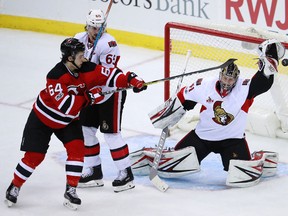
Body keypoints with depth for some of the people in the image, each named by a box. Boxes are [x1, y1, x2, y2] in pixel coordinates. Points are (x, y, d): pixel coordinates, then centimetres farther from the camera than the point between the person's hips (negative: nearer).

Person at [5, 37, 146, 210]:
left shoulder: (86, 69, -15)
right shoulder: (56, 76, -33)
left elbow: (108, 75, -13)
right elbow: (65, 105, -38)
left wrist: (131, 80, -25)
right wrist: (88, 97, -39)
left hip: (69, 121, 5)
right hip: (43, 118, -5)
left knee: (77, 149, -11)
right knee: (34, 156, -3)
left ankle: (71, 191, -2)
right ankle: (14, 187, 17)